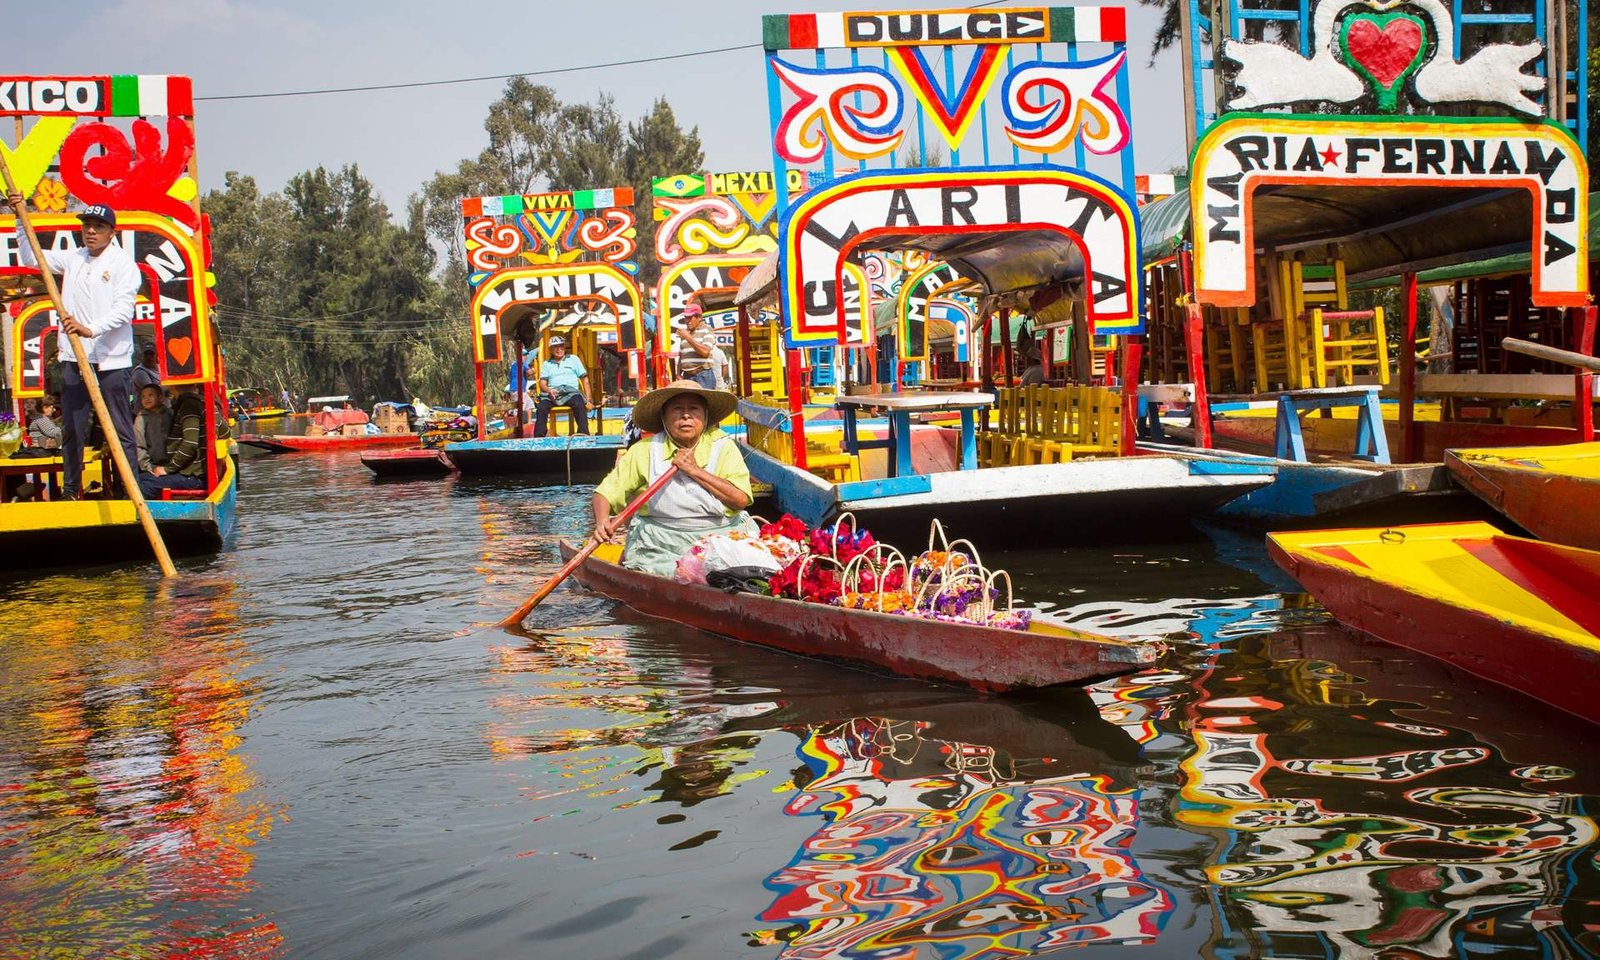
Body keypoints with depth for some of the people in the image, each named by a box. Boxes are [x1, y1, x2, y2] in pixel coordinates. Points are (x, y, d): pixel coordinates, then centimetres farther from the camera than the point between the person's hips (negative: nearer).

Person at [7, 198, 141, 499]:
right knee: (71, 430, 10)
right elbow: (30, 258, 21)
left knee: (121, 431, -3)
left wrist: (91, 329, -28)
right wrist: (21, 218, 12)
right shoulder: (72, 258, 14)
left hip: (112, 361, -5)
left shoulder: (123, 263, -4)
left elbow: (123, 309, -15)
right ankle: (70, 490, 19)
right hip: (73, 360, 6)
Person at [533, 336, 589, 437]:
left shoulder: (573, 359, 21)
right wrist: (549, 390, -14)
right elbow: (542, 383, 12)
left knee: (579, 405, -35)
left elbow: (584, 379, 16)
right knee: (542, 407, -31)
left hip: (571, 392, -1)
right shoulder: (546, 364, 24)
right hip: (552, 393, 1)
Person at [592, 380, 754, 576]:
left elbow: (741, 499, -9)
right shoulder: (644, 451, 5)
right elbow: (605, 493, 4)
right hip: (660, 541, 0)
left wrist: (696, 471, -12)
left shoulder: (723, 447, 5)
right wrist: (602, 521, -18)